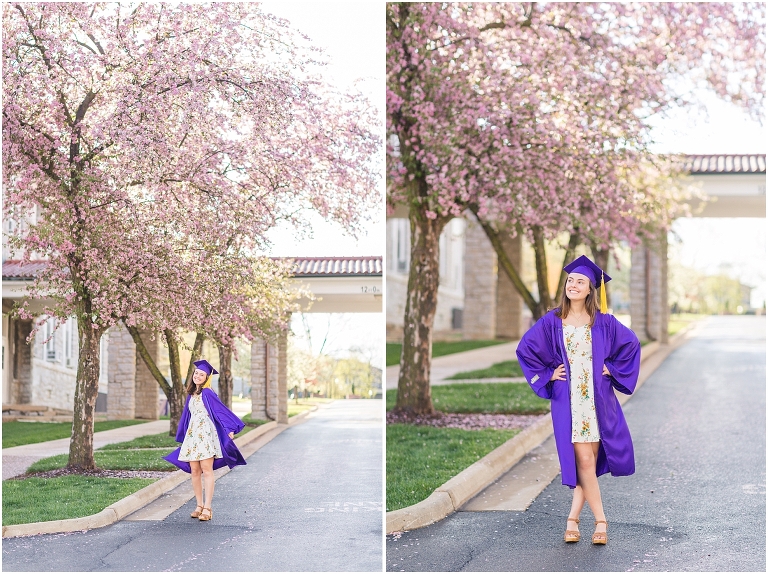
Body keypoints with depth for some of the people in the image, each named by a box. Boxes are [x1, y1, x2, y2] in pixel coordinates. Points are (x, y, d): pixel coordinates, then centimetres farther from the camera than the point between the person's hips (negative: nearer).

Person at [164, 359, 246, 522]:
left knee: (207, 471, -7)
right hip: (192, 435, 7)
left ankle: (207, 508, -8)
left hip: (206, 435, -7)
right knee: (194, 471, 5)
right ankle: (199, 506, 12)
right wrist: (183, 435, 28)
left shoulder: (207, 393, -7)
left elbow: (221, 410, -13)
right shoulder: (191, 394, 15)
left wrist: (230, 429, -22)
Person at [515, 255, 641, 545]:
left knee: (590, 461, 3)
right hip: (568, 401, -1)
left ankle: (573, 518, 15)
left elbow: (630, 343, 12)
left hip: (599, 399, 1)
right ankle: (600, 521, 3)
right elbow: (525, 349, 8)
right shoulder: (552, 322, 1)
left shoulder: (603, 321, 2)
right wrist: (547, 375, 2)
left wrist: (613, 368, 2)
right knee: (583, 461, -7)